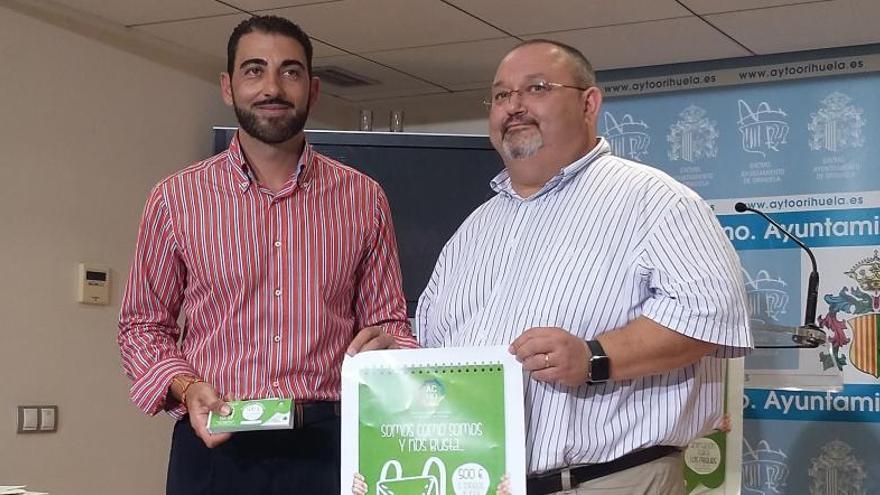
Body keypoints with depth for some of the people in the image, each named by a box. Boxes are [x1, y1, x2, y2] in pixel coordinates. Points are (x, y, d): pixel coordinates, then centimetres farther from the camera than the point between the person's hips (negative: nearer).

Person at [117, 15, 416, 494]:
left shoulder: (363, 199, 5)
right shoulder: (176, 198, 3)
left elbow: (386, 320, 10)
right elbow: (143, 326, 9)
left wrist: (388, 346, -12)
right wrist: (186, 389, -9)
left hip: (329, 443, 1)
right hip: (214, 444, 0)